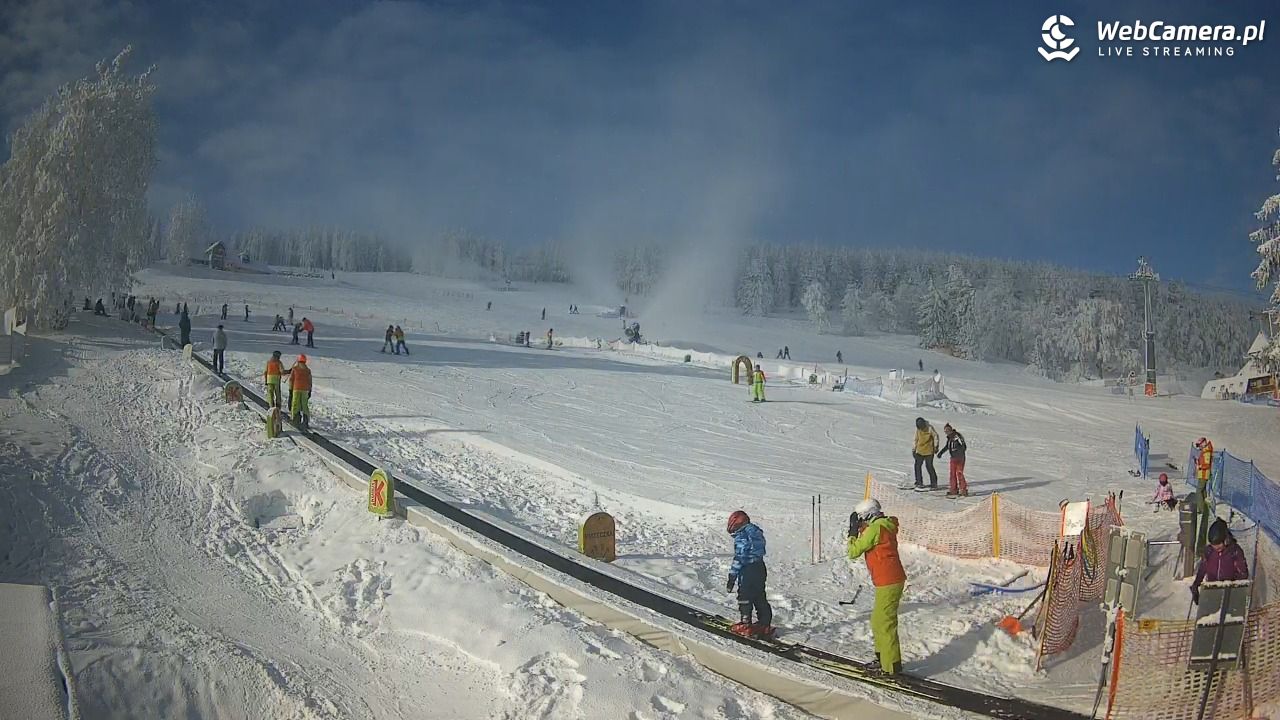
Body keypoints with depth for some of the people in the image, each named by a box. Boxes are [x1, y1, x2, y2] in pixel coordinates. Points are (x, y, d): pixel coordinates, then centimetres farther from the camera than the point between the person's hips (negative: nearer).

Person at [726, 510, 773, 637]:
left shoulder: (741, 536, -18)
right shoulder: (756, 532, 9)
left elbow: (738, 558, -20)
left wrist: (732, 578, -15)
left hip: (747, 570, -8)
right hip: (760, 568, 8)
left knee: (744, 598, 4)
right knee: (760, 597, 15)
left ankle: (746, 624, 8)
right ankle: (765, 624, 18)